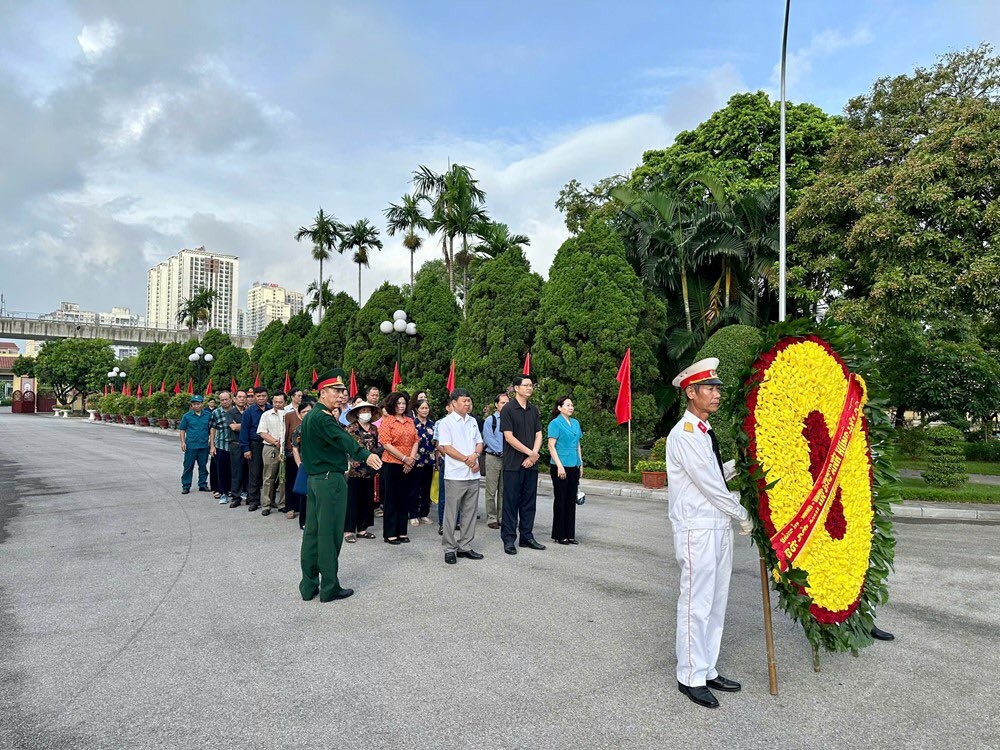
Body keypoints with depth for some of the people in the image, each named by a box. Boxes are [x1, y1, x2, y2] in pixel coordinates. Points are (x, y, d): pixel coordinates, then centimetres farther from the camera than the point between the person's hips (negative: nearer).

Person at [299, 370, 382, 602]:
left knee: (312, 531, 12)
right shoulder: (322, 418, -18)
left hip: (313, 478, 10)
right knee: (330, 534, -2)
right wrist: (365, 455, -49)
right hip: (331, 480, -10)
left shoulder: (310, 416, 14)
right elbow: (342, 439, -35)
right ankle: (330, 588, 6)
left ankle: (309, 585, 19)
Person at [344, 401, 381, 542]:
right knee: (352, 500, -1)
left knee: (367, 499, 9)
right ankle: (349, 530, 6)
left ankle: (362, 529, 19)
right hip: (354, 469, -5)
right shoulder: (351, 428, -4)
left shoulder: (374, 429, 12)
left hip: (369, 470, 6)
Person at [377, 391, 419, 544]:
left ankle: (402, 532, 19)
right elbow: (386, 444, -12)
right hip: (391, 464, -5)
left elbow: (416, 441, 9)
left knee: (404, 499, 10)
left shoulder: (410, 421, 12)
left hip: (408, 466, 5)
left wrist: (411, 459, -7)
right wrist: (404, 459, -15)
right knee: (391, 499, 2)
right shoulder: (386, 421, -5)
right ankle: (390, 533, 10)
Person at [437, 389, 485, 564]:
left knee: (470, 512, 10)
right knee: (452, 513, 0)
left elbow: (479, 443, 16)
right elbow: (446, 448, -10)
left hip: (473, 474, 6)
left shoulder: (473, 421, 14)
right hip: (455, 475, -6)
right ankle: (450, 549, 9)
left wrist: (475, 455, -6)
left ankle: (465, 546, 20)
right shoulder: (446, 422, -5)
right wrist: (467, 460, -12)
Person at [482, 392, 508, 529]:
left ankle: (502, 517, 15)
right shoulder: (490, 420, 1)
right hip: (493, 457, -3)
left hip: (507, 458, 3)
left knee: (504, 491, 8)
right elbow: (488, 438, -7)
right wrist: (501, 451, -14)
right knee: (492, 491, -1)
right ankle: (491, 518, 6)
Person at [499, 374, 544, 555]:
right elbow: (509, 437, -13)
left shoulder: (534, 410, 12)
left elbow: (538, 435, 10)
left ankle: (527, 536, 20)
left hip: (531, 464, 6)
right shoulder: (508, 409, -6)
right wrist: (530, 453, -11)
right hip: (513, 464, -6)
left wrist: (532, 456, -6)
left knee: (529, 502, 10)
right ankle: (509, 539, 7)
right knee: (511, 502, 0)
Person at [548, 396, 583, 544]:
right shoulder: (555, 423, -8)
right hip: (561, 467, -7)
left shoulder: (575, 423, 13)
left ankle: (570, 534, 18)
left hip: (574, 467, 7)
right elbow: (551, 446, -13)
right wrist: (559, 466, -18)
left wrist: (581, 464, 15)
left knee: (571, 500, 10)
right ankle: (559, 535, 9)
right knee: (560, 500, 0)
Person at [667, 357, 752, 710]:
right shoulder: (684, 434, -14)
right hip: (697, 528, -9)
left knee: (716, 602, 14)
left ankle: (707, 670, 26)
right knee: (697, 603, -2)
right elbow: (709, 485, -15)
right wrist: (742, 515, -5)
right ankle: (691, 677, 11)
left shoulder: (705, 432, 15)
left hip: (719, 526, 9)